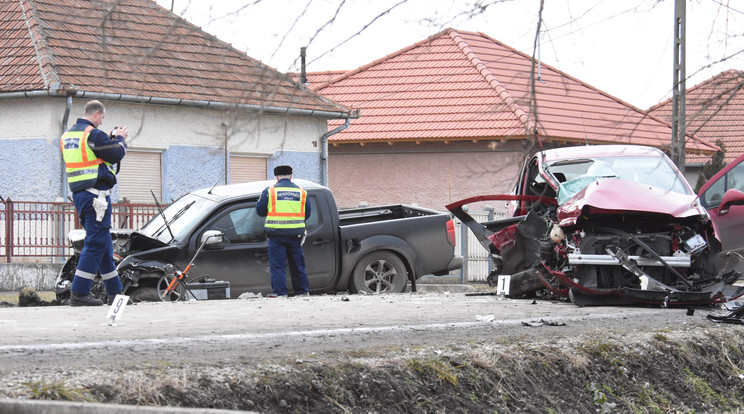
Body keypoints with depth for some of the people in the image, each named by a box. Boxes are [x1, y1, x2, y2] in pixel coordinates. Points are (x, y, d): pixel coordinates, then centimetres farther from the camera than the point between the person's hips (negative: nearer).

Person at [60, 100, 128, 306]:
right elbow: (117, 154, -10)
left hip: (78, 194, 10)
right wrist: (120, 138, 8)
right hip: (95, 194, -10)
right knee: (96, 243, -8)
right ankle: (79, 293, -12)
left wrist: (110, 138, 19)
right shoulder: (93, 134, -13)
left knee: (103, 243, 15)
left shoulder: (67, 135, 16)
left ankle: (114, 291, 20)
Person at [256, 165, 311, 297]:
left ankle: (280, 292, -4)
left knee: (277, 264, 1)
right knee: (297, 264, 14)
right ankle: (302, 290, 20)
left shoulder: (269, 191, -1)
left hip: (276, 233, -3)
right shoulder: (301, 192, 8)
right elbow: (307, 214, 14)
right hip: (295, 234, 3)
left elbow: (260, 211, 3)